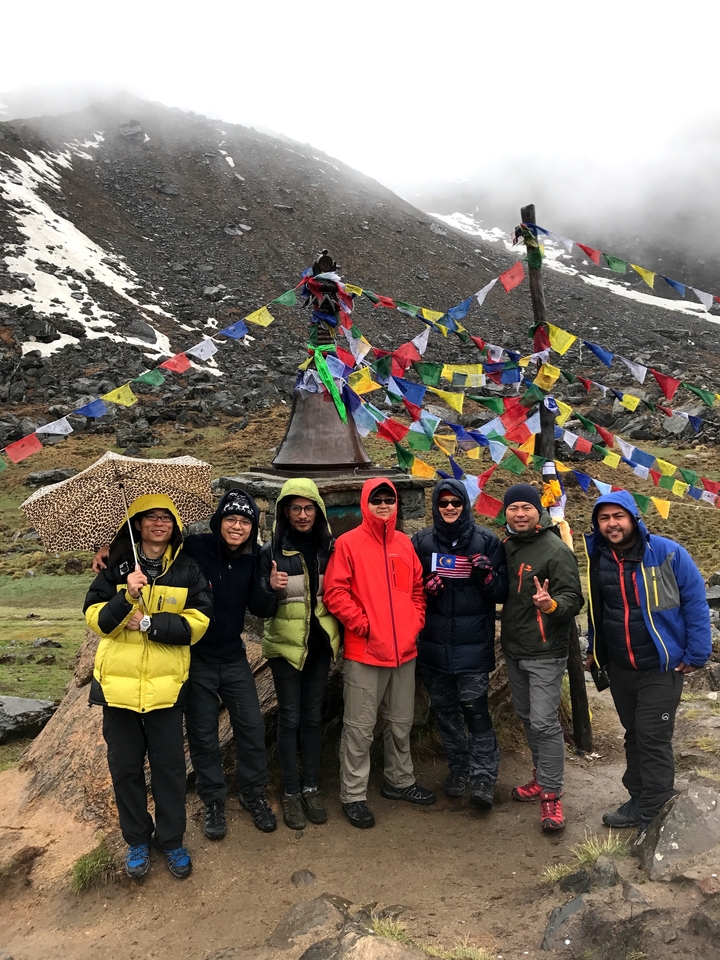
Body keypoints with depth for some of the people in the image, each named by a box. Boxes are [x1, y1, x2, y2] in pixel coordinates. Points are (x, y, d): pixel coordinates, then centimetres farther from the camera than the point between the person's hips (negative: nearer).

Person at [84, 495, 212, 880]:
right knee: (125, 765, 12)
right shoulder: (116, 566, 1)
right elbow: (96, 618, -7)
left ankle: (171, 839, 28)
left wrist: (148, 623, -16)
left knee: (169, 764, 8)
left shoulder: (187, 569, 0)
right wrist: (127, 596, -24)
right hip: (118, 679, 1)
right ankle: (136, 840, 32)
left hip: (165, 682, -1)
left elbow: (197, 623, -8)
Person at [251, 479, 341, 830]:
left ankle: (310, 787, 26)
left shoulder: (330, 548, 0)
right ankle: (290, 792, 20)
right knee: (290, 718, 5)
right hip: (286, 645, -2)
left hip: (320, 643, 3)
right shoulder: (271, 551, -7)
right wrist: (270, 587, -28)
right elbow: (261, 609, -8)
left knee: (313, 716, 12)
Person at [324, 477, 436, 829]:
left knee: (401, 723, 19)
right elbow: (335, 592, -12)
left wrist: (416, 621, 4)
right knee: (360, 728, 3)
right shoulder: (349, 543, -8)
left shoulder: (404, 543, 9)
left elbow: (417, 587, 16)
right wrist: (361, 623, -14)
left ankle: (399, 780, 37)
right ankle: (353, 795, 17)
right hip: (364, 652, -5)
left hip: (404, 651, 6)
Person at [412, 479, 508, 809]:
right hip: (434, 644, 3)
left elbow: (503, 591, 2)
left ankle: (483, 777, 4)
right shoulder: (421, 542, 3)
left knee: (475, 708, -7)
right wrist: (425, 587, -11)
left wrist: (487, 577, -19)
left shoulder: (486, 541, -1)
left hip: (474, 645, -3)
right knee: (445, 709, 13)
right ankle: (458, 767, 29)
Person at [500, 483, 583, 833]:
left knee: (544, 722, -6)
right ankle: (542, 777, 33)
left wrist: (551, 605, -37)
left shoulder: (556, 550, -14)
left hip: (544, 654, -7)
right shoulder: (506, 547, 6)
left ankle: (551, 794, 7)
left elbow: (573, 599, -18)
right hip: (513, 650, 7)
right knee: (527, 718, 17)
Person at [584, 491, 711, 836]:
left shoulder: (667, 553, -15)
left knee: (653, 739, -3)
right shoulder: (597, 559, 0)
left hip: (661, 666, -5)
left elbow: (696, 602, -9)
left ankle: (656, 820, 10)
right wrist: (594, 650, 16)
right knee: (634, 735, 17)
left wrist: (697, 654, -10)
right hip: (619, 667, 5)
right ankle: (639, 801, 32)